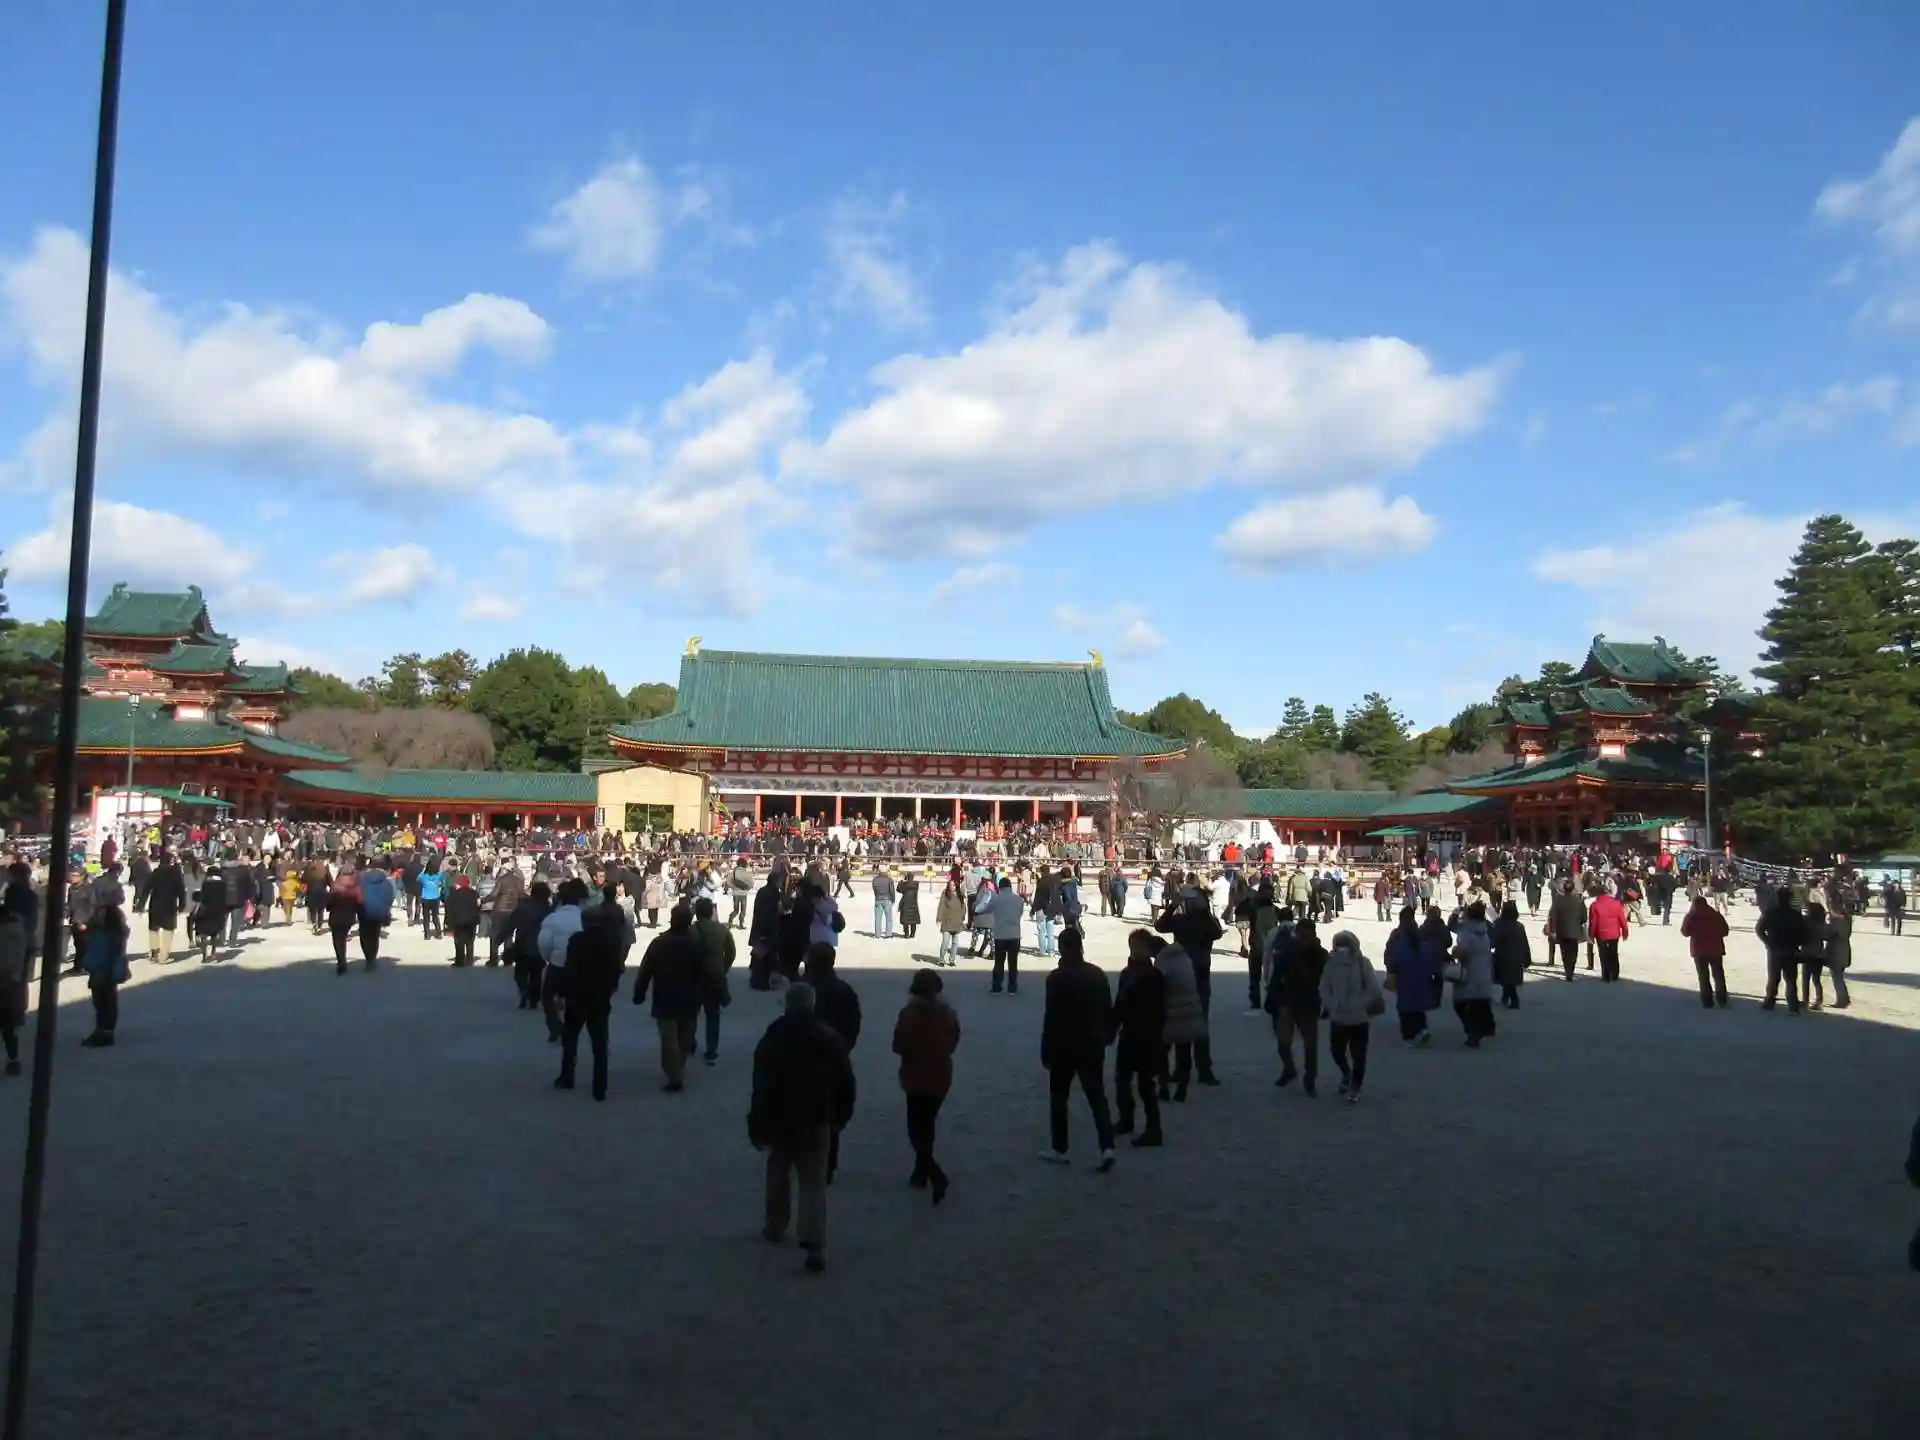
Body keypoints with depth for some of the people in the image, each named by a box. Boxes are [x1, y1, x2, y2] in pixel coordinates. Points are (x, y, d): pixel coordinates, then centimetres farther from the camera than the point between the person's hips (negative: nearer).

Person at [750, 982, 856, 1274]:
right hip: (816, 1121, 1)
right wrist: (840, 1116, 13)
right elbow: (845, 1082, 1)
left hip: (780, 1120, 0)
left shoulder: (772, 1039, -9)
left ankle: (775, 1228, 37)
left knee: (778, 1175, 22)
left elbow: (761, 1088, -12)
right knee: (814, 1183, 2)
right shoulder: (830, 1038, -3)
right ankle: (815, 1247, -9)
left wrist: (757, 1127, -6)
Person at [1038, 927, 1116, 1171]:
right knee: (1097, 1097, 7)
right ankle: (1107, 1147, -6)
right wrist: (1106, 1037, 19)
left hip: (1065, 1046, -4)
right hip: (1093, 1045, 4)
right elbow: (1108, 1011, 8)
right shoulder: (1097, 974, 3)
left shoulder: (1057, 977, -13)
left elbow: (1051, 1018, -14)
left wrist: (1046, 1050, -8)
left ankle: (1059, 1149, 16)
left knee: (1058, 1097, 11)